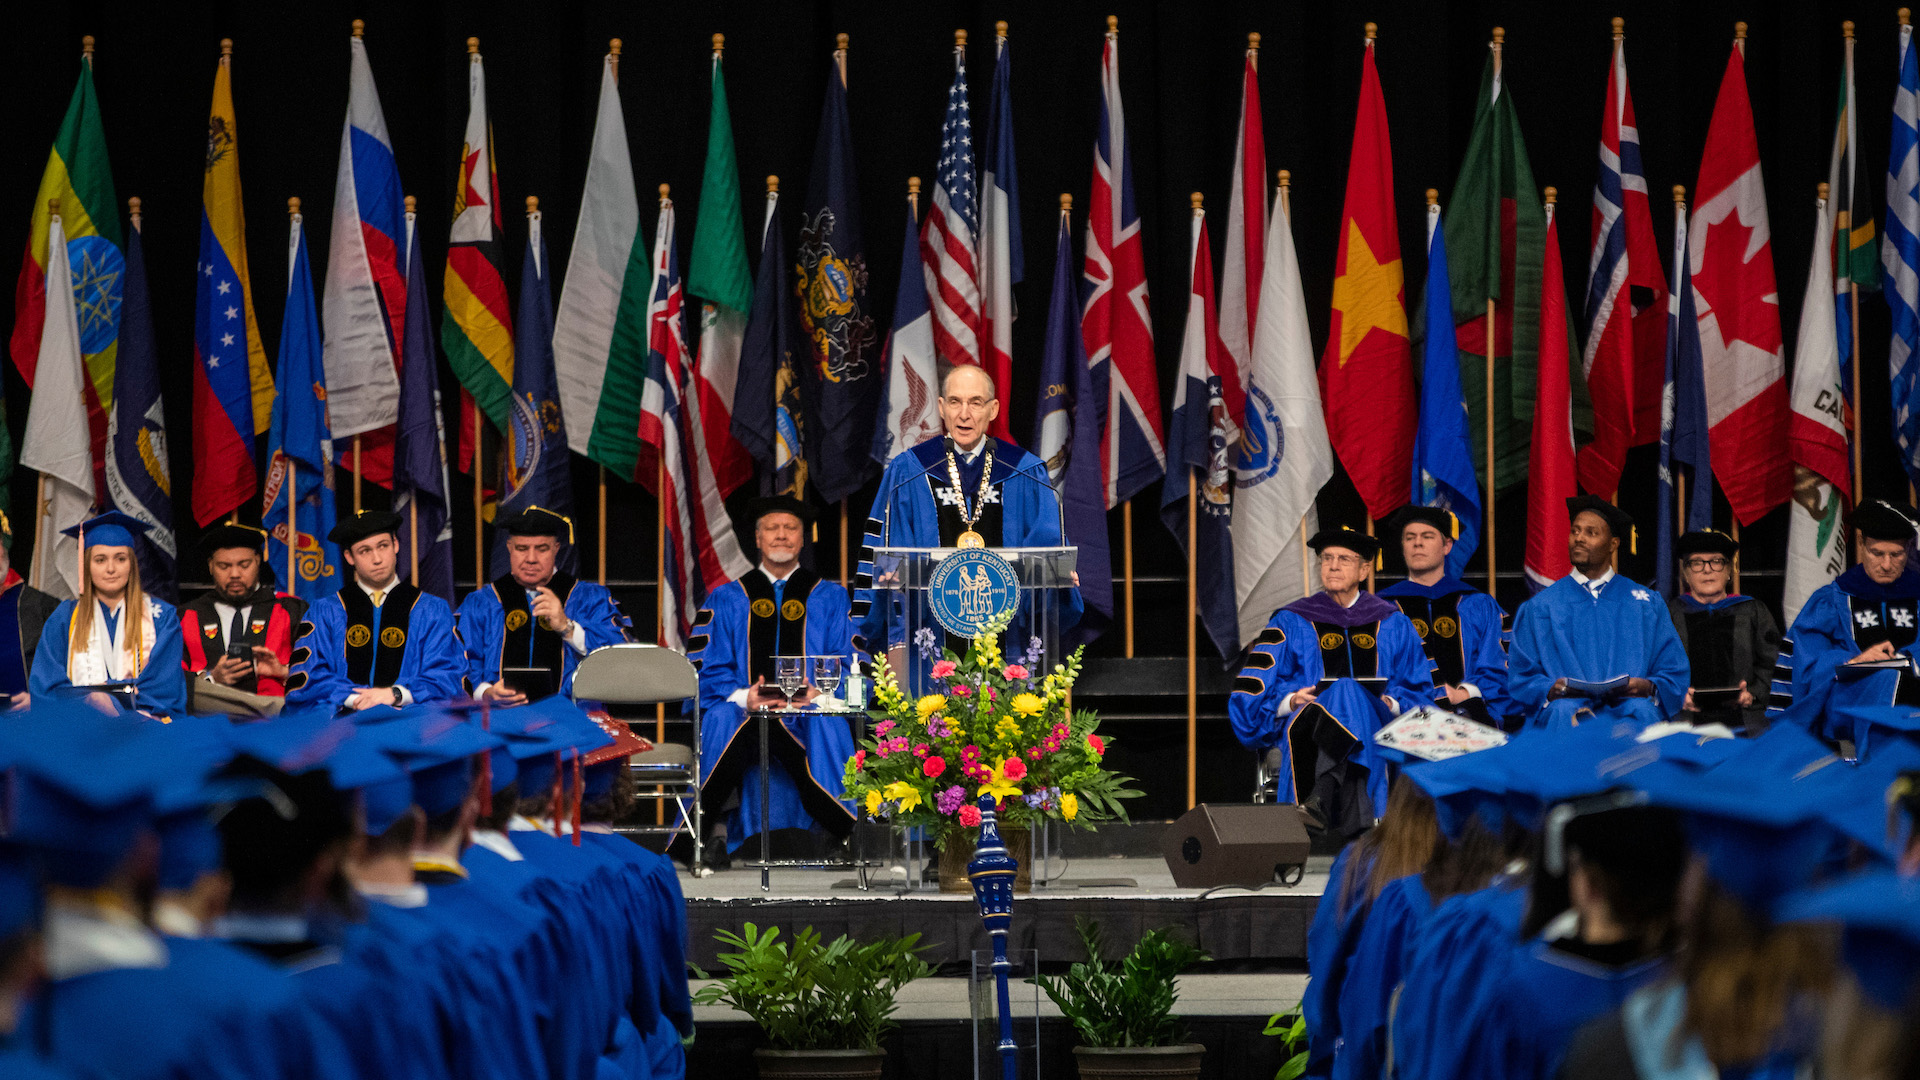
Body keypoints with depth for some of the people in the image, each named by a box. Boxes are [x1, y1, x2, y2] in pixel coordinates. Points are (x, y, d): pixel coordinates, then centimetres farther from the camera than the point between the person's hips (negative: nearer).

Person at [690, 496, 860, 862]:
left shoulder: (829, 598, 18)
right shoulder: (727, 599, 17)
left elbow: (848, 664, 6)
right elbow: (708, 666, 5)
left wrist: (819, 691, -16)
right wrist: (742, 697, -16)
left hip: (809, 710, 0)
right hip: (745, 709, 1)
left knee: (827, 725, -36)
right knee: (720, 719, -35)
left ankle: (837, 832, -25)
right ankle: (720, 829, -27)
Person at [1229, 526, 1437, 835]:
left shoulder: (1393, 625, 20)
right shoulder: (1291, 623, 16)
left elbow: (1420, 690, 15)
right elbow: (1254, 692, 8)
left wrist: (1392, 703, -6)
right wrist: (1291, 701, -12)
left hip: (1374, 730, 1)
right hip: (1306, 733, -1)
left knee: (1349, 694, -34)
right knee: (1345, 692, -35)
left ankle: (1322, 796, -55)